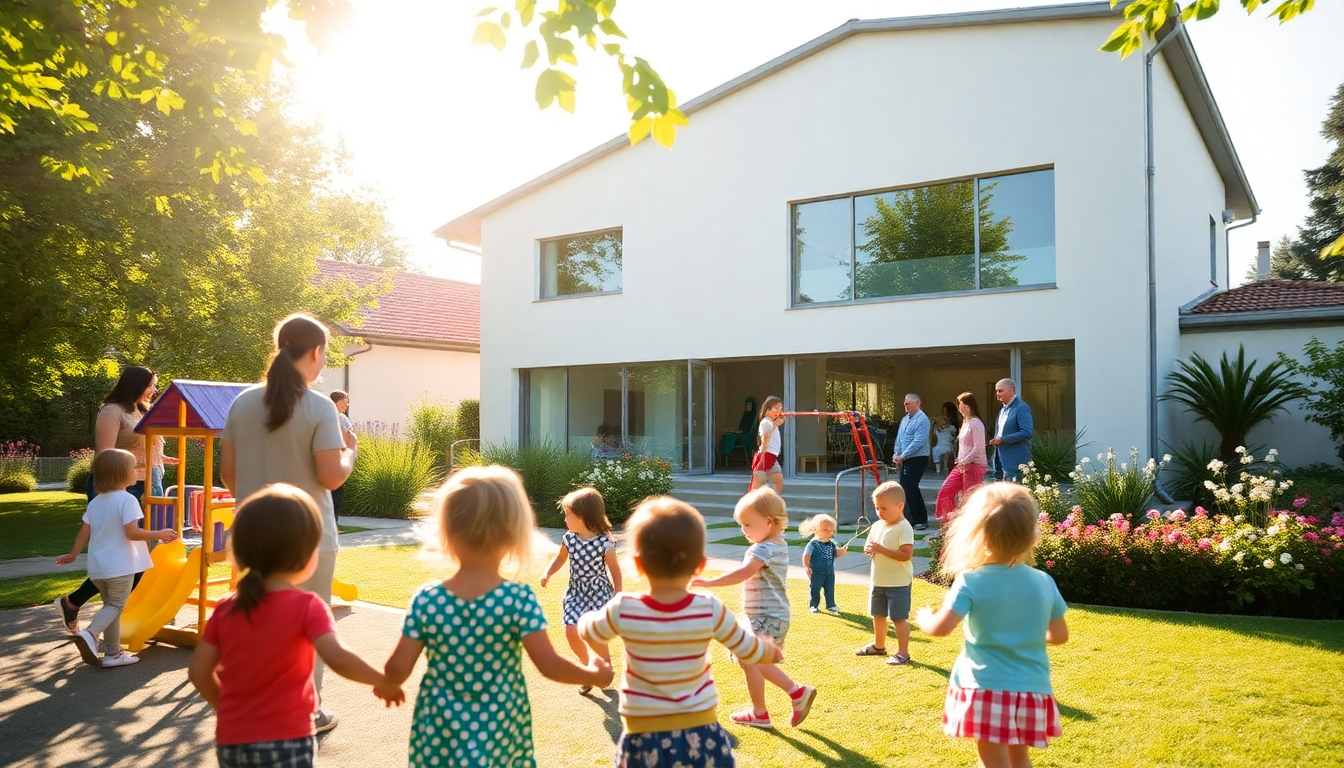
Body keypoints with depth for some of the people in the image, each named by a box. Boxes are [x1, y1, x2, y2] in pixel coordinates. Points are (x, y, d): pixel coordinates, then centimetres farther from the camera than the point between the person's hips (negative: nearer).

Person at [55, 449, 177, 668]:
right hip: (120, 566, -7)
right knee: (116, 605, 4)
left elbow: (84, 533, 10)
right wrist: (159, 535, -10)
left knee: (109, 604, 16)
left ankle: (113, 653, 19)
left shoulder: (95, 502, 8)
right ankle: (90, 634, -21)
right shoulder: (127, 500, -14)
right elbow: (132, 533, -21)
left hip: (97, 566, 7)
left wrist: (73, 555, 23)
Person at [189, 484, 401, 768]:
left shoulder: (226, 609, 1)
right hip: (285, 742, -5)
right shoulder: (307, 607, -15)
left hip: (230, 743, 5)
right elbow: (338, 658, -27)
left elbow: (199, 671, 4)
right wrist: (383, 682, -13)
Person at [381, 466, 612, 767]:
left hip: (440, 730, 1)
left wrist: (387, 683, 18)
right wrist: (594, 674, 4)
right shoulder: (519, 599, -15)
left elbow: (397, 669, -5)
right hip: (500, 731, -1)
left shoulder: (426, 600, -10)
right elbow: (549, 665, -14)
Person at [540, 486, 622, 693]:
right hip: (576, 592, 4)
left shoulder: (604, 543, -19)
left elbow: (615, 571, -8)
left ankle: (605, 661, 25)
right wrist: (548, 573, -5)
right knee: (571, 632, -5)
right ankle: (586, 665, 22)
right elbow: (560, 559, 12)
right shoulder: (569, 539, -6)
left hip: (599, 593, -4)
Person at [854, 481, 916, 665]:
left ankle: (903, 652, 9)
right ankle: (878, 645, 36)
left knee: (899, 618, -2)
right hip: (878, 580, 8)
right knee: (878, 615, 20)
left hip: (898, 582, -8)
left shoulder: (904, 528, -18)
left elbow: (906, 554, -26)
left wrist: (881, 549, -29)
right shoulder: (877, 525, 5)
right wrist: (868, 549, -10)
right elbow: (868, 545, 15)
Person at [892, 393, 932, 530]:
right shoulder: (904, 419, 13)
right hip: (905, 460, 9)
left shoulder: (922, 420, -14)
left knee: (910, 488, -10)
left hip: (917, 459, -9)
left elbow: (918, 442, -21)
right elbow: (899, 438, 19)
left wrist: (902, 456, -20)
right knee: (905, 488, 9)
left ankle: (921, 520, 0)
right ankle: (912, 518, 18)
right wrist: (897, 454, 7)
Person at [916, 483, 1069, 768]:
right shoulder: (1044, 582, 0)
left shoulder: (971, 583, -13)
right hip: (1032, 690, 5)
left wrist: (923, 617, 2)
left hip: (987, 689, -4)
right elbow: (1060, 635, 10)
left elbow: (940, 628, -20)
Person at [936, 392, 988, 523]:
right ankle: (949, 518, 14)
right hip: (962, 466, 9)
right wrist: (959, 462, 11)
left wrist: (964, 461, -19)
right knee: (945, 490, 6)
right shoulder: (965, 423, 17)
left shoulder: (976, 423, -12)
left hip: (975, 465, -9)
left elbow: (978, 448, -19)